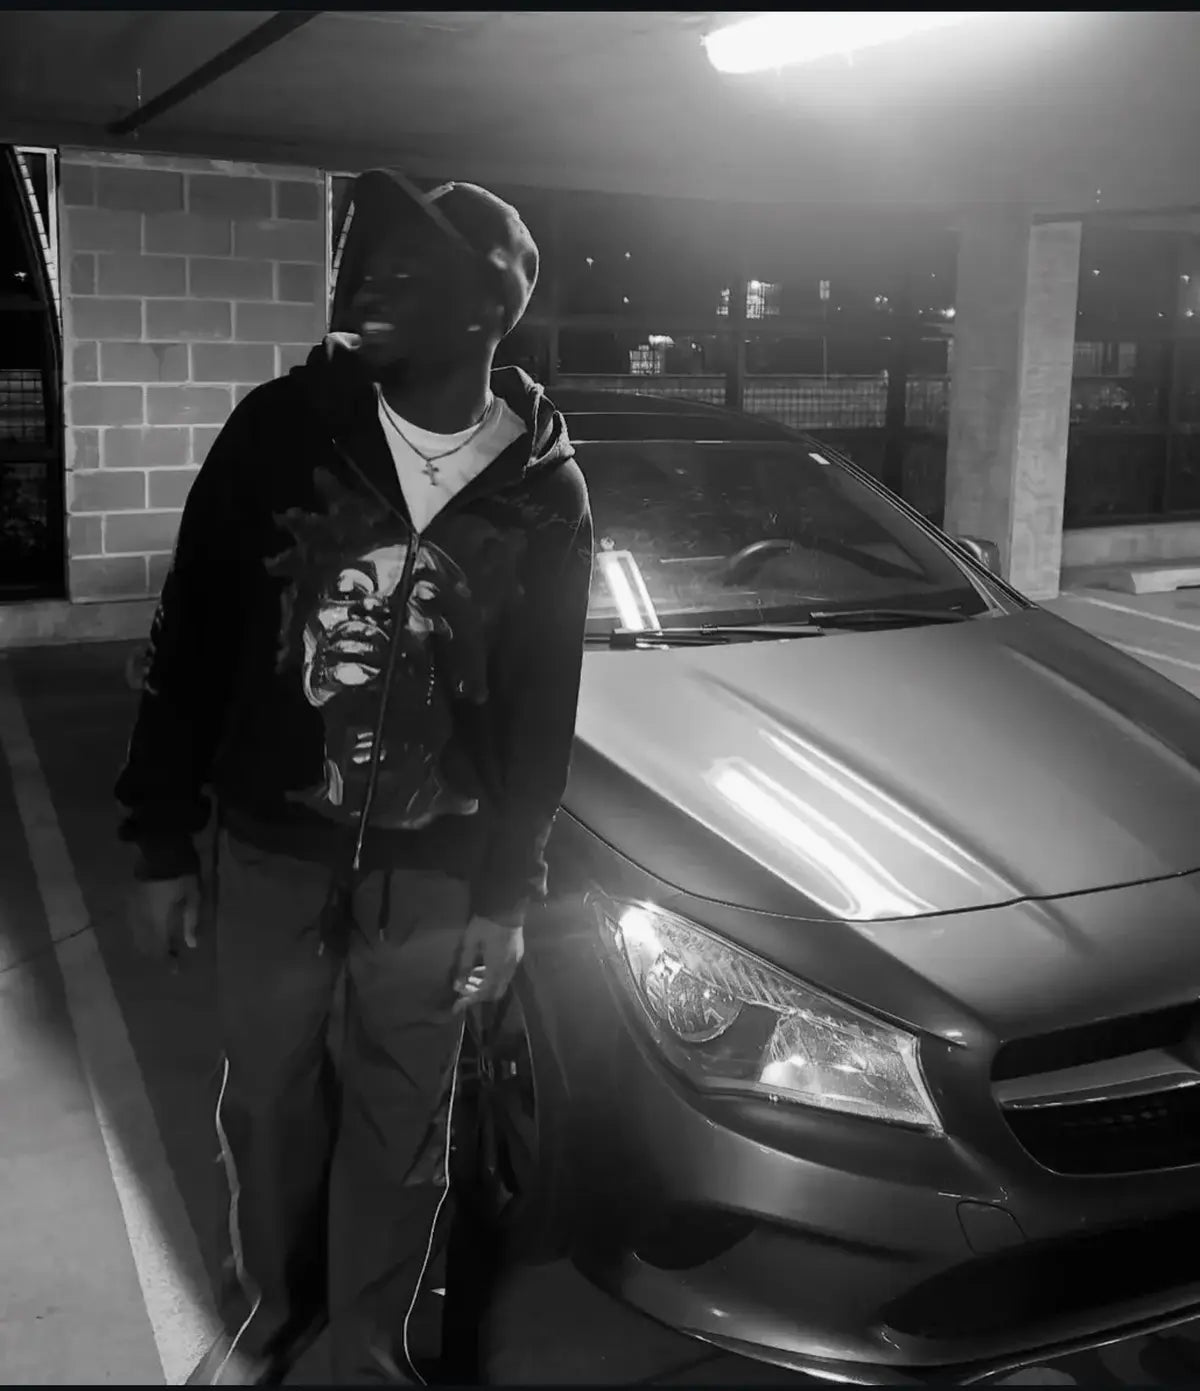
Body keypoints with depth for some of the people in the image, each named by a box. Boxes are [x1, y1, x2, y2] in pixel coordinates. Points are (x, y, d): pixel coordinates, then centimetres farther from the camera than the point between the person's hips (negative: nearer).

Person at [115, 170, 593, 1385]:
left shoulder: (542, 492, -6)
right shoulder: (284, 427, -9)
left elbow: (539, 708, 1)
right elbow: (190, 638, -3)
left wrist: (506, 890, 0)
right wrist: (162, 836, -3)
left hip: (433, 872, 0)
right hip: (270, 848, 1)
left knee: (397, 1130, 12)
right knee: (268, 1106, 16)